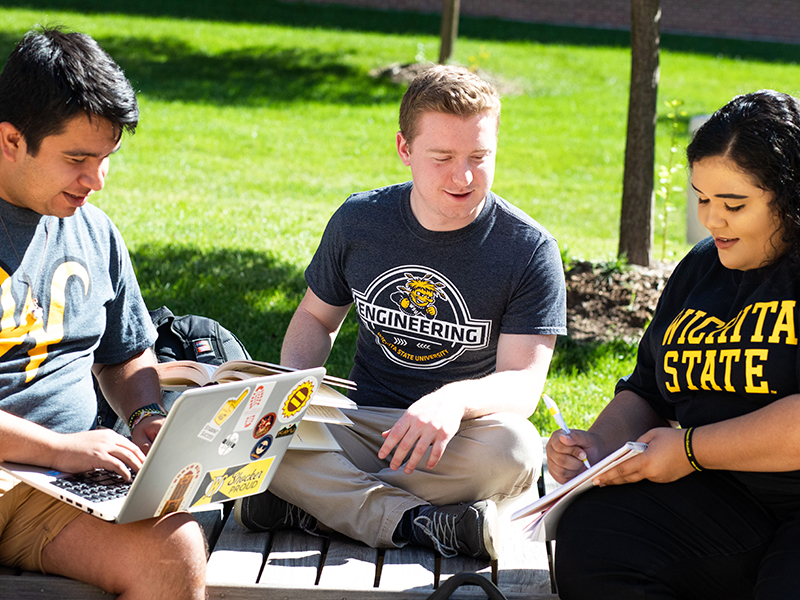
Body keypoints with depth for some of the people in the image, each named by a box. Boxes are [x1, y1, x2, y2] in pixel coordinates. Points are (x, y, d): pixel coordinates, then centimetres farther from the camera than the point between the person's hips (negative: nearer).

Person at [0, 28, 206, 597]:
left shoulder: (95, 232, 16)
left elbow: (126, 357, 30)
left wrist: (149, 417, 8)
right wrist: (57, 447, -18)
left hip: (66, 483, 5)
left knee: (177, 550, -26)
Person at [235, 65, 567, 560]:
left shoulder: (530, 249, -7)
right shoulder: (358, 222, 2)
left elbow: (523, 381, -12)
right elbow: (317, 318, 16)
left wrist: (456, 399, -36)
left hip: (458, 442, -2)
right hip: (362, 428, 2)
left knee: (515, 449, -37)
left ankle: (307, 505, -27)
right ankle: (419, 522, -33)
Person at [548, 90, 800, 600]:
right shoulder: (700, 268, 18)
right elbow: (647, 392, 27)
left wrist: (691, 449, -11)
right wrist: (601, 443, 6)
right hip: (720, 497, 6)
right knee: (588, 538, -19)